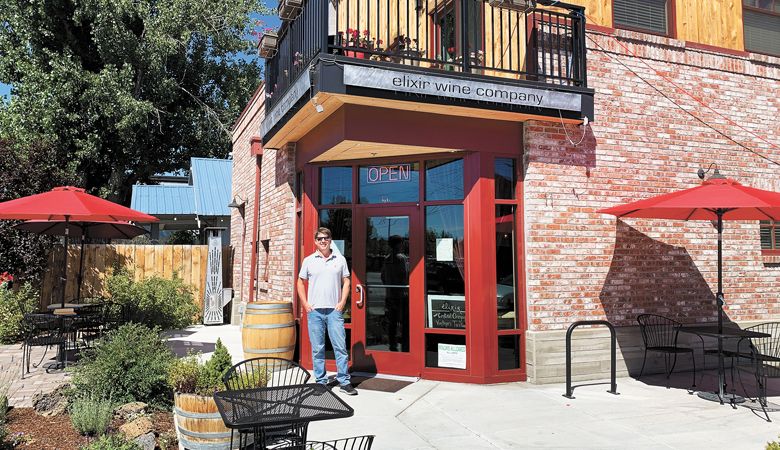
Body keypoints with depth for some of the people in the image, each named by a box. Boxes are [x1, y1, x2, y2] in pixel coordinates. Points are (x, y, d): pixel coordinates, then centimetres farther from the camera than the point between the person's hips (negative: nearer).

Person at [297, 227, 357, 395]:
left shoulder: (340, 259, 7)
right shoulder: (309, 260, 6)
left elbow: (346, 282, 10)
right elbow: (300, 282, 12)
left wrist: (342, 302, -1)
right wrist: (305, 304, 3)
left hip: (334, 310, 0)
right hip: (314, 311, 0)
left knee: (340, 346, -2)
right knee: (317, 349, 6)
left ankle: (344, 381, 6)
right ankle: (321, 381, 16)